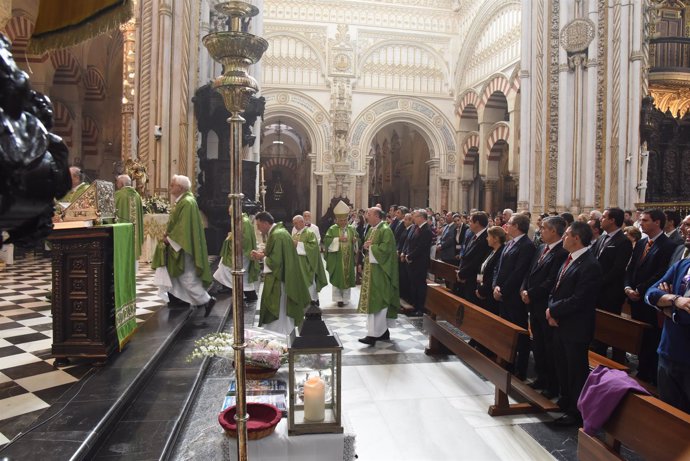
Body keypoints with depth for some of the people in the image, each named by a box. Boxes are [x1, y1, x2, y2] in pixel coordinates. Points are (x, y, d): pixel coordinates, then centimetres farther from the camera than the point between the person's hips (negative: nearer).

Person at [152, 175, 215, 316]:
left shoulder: (187, 203, -19)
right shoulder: (181, 201, 12)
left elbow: (184, 226, -23)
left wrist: (169, 238, -14)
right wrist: (168, 234, 7)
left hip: (184, 247, -10)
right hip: (181, 245, 10)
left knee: (187, 277, -6)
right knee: (186, 276, 16)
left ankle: (206, 300, 0)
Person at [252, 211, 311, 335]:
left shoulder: (276, 236, -22)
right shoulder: (278, 231, 10)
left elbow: (275, 261, -24)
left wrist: (261, 257, -8)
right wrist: (263, 253, 4)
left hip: (278, 283, -10)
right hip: (283, 278, 10)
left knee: (278, 317, 0)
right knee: (281, 315, 18)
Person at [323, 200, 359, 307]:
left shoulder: (352, 229, 8)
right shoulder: (332, 229, -1)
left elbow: (357, 240, 10)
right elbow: (326, 240, -12)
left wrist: (355, 241, -13)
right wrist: (338, 239, -23)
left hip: (348, 259, 3)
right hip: (337, 259, -3)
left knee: (348, 277, 8)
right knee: (337, 278, 1)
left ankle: (345, 298, 20)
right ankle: (338, 298, 9)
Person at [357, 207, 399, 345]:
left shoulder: (385, 230, -13)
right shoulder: (371, 229, 15)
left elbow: (386, 248, -23)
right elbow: (366, 243, 21)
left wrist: (370, 247, -11)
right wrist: (365, 245, -2)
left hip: (379, 270, -10)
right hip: (370, 269, 10)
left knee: (378, 302, -8)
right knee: (371, 300, 12)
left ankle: (374, 334, -6)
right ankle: (383, 331, 22)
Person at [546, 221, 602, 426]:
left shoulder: (589, 265, -20)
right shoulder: (569, 260, 10)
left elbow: (578, 300, -25)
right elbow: (556, 289, 13)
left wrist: (554, 310, -14)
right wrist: (551, 310, -3)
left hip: (575, 327, -9)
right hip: (560, 324, 9)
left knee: (576, 370, 5)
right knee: (562, 366, 22)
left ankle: (576, 412, 21)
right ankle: (565, 401, 40)